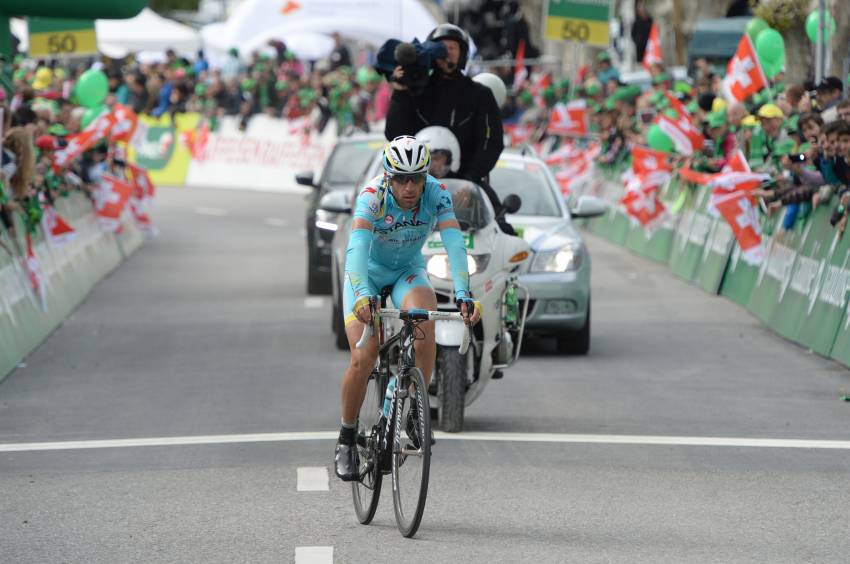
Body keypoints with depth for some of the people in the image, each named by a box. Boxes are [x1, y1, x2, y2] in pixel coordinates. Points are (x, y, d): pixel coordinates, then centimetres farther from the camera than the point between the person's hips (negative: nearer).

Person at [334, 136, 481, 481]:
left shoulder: (437, 195, -24)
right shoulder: (372, 196, -31)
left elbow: (454, 244, -35)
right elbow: (357, 246, -45)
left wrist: (463, 295, -50)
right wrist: (363, 296, -61)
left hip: (408, 271, 1)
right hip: (367, 273, -1)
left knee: (425, 322, -31)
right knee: (363, 358, -16)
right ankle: (347, 438, 6)